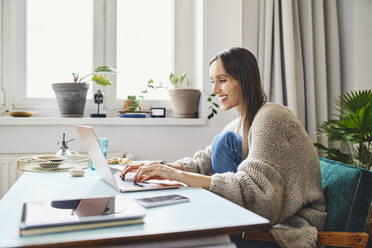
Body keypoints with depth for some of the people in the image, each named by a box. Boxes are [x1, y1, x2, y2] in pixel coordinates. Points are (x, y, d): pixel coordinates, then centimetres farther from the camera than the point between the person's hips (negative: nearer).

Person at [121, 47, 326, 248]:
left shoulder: (271, 118, -20)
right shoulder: (241, 122, 7)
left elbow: (255, 189, -29)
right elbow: (205, 161, 4)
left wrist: (179, 175, -31)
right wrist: (162, 168, -14)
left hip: (293, 226, -7)